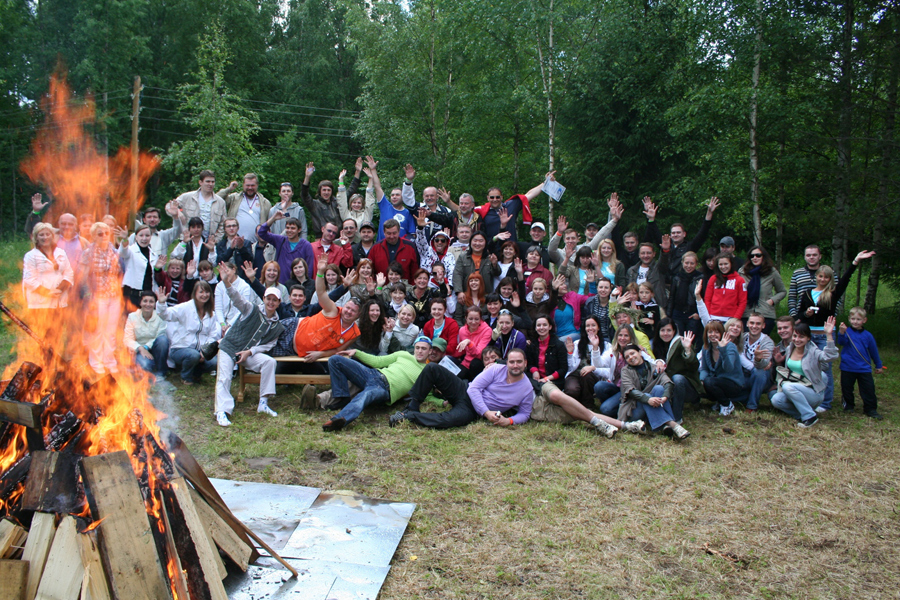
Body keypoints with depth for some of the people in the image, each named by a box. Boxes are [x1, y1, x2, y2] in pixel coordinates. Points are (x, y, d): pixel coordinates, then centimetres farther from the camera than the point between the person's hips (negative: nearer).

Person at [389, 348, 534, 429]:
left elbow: (525, 414, 6)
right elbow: (474, 388, -9)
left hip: (471, 410, -2)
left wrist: (509, 421, -17)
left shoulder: (527, 389, -6)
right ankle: (412, 407, -13)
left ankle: (408, 416, -21)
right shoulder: (497, 369, -7)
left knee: (448, 420, -39)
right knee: (432, 368, -19)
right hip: (465, 392, 2)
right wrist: (487, 412, -20)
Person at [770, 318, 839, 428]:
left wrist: (828, 335, -45)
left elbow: (830, 356, -37)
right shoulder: (789, 349, 5)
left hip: (814, 393, -6)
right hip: (795, 391, 6)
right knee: (776, 399, -22)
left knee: (788, 387, -33)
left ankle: (810, 417, -19)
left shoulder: (813, 352, -14)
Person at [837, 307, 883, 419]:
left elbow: (874, 351, 14)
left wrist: (879, 366, 21)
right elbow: (841, 342, -25)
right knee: (847, 388, 10)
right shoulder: (847, 331, -6)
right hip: (847, 367, -1)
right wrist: (841, 333, -45)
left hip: (864, 368, 1)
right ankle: (848, 405, 29)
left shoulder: (867, 335, 2)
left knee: (869, 389, 0)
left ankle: (871, 409, 11)